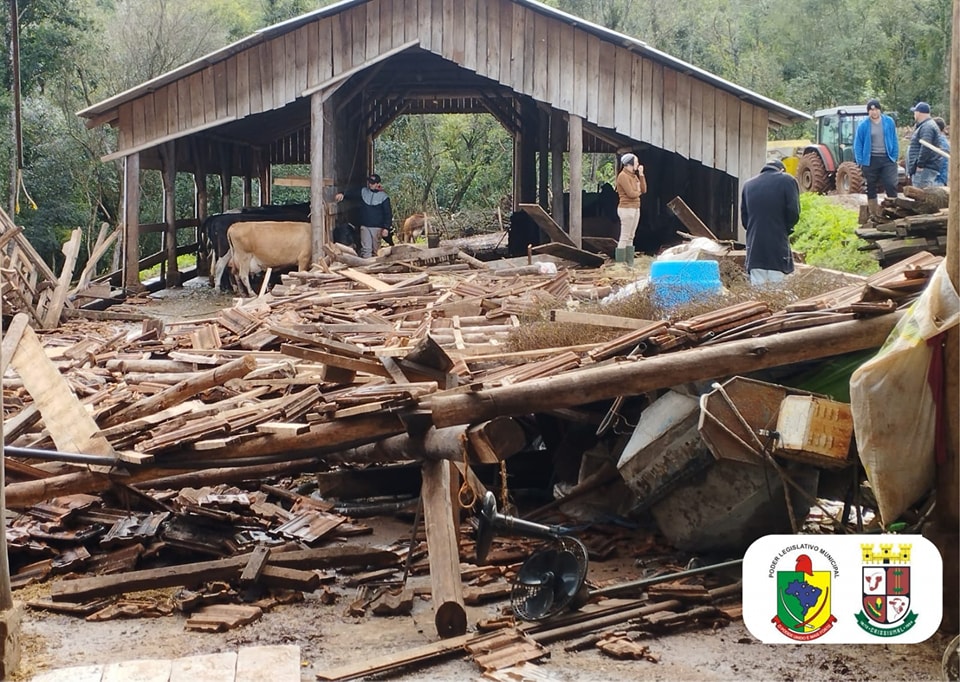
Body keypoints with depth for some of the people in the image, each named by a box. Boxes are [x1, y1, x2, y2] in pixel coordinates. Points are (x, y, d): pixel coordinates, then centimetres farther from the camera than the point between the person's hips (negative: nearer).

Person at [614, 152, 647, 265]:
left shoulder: (634, 176, 15)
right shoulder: (623, 176, -12)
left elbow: (644, 190, 11)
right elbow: (631, 193, -19)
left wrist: (641, 174, 4)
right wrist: (639, 192, 2)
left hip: (635, 208, 9)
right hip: (627, 209, -9)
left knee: (630, 237, 10)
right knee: (624, 237, -8)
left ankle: (629, 262, 13)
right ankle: (620, 263, -7)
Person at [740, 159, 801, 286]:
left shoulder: (748, 184, 13)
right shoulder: (787, 181, 1)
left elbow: (744, 217, 11)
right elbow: (793, 213, -5)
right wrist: (785, 230, 11)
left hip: (754, 249, 3)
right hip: (778, 248, -3)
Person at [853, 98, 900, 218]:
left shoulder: (889, 122, 3)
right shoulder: (863, 125, -2)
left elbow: (894, 140, 8)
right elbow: (858, 144, 2)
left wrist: (895, 157, 3)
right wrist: (860, 162, -4)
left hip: (887, 159, 0)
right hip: (870, 160, 0)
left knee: (891, 185, -10)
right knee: (871, 188, 7)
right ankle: (873, 214, 16)